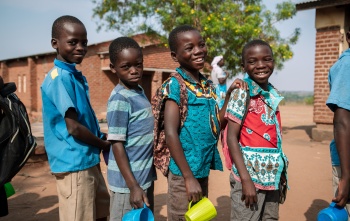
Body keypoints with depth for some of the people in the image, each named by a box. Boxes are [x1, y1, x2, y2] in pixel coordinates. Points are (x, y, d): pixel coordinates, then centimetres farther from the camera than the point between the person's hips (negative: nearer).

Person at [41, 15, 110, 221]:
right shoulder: (59, 77, -17)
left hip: (89, 161, 9)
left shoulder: (78, 77, 11)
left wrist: (102, 137, 2)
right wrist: (105, 144, -8)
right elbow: (73, 128, -22)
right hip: (74, 164, -9)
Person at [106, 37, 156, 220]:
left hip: (145, 177, 8)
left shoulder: (139, 91, 5)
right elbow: (117, 144, -20)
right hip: (128, 181, -8)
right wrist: (133, 186, -21)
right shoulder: (120, 99, -19)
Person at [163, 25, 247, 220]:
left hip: (203, 170, 7)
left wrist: (230, 94, -1)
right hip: (184, 172, -7)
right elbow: (170, 133, -19)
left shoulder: (208, 85, 7)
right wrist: (189, 177, -19)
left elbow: (217, 125, 9)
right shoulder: (175, 85, -14)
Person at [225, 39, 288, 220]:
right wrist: (246, 179, -19)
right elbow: (231, 137, -14)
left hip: (273, 174, 7)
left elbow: (274, 135, 13)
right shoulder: (242, 93, -11)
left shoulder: (273, 94, 7)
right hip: (250, 172, -6)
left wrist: (281, 170, 9)